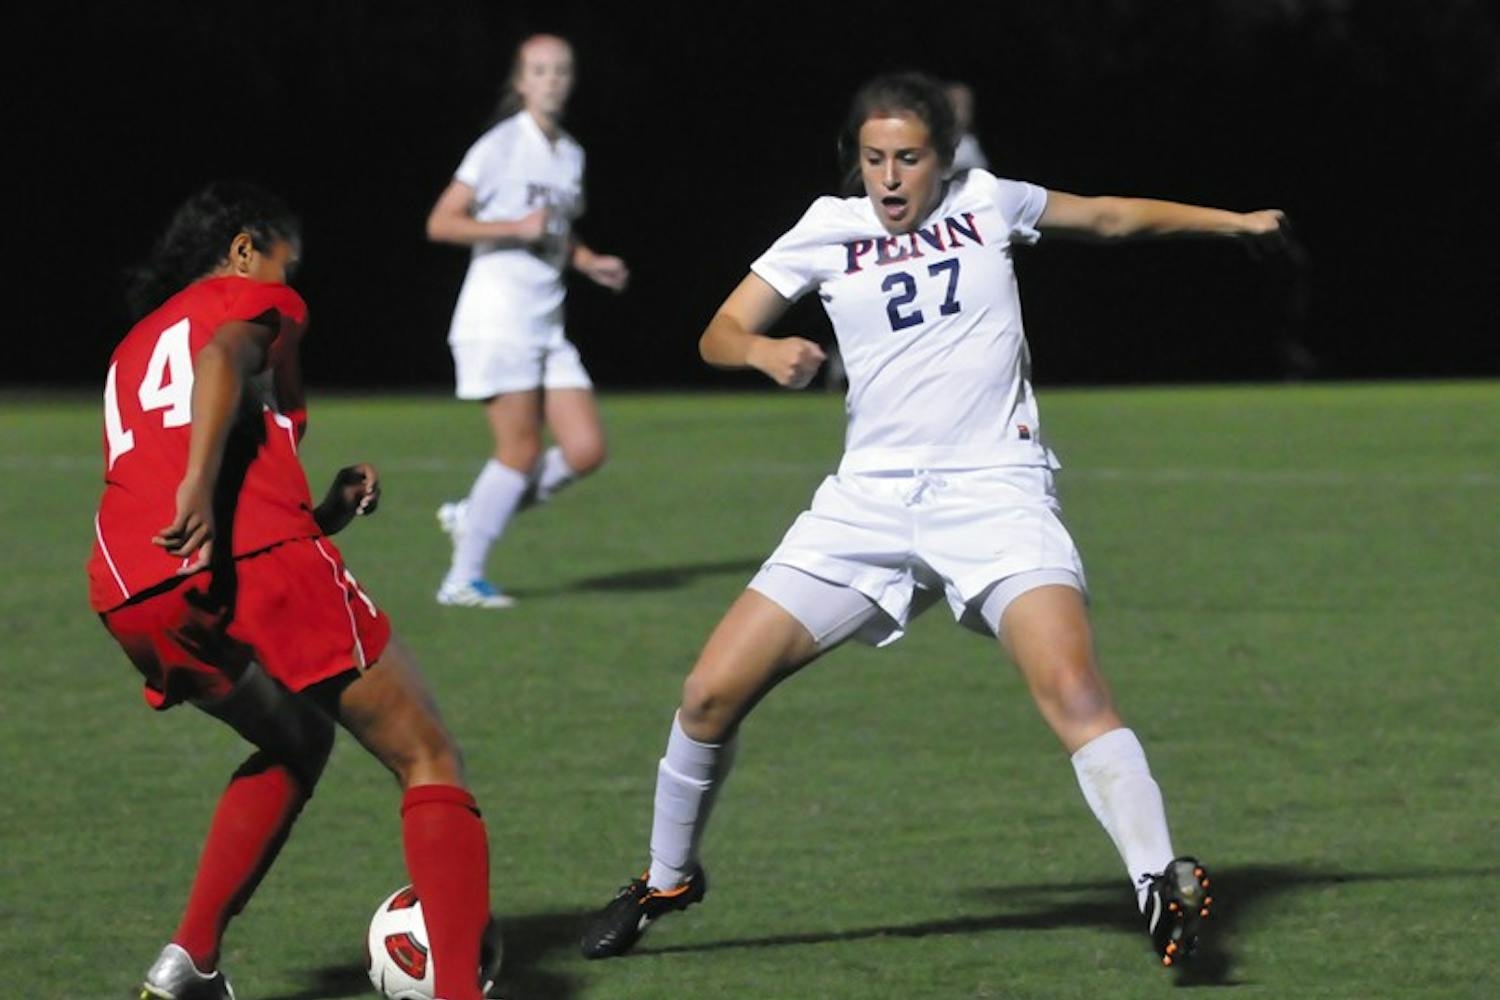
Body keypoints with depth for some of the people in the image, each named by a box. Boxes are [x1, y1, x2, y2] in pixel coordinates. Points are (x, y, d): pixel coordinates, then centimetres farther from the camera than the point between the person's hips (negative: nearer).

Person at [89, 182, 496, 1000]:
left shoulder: (132, 349, 36)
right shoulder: (253, 299, 16)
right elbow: (223, 359, -9)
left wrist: (327, 512, 31)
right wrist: (199, 486, -23)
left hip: (129, 594, 7)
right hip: (253, 556, -7)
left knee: (296, 743, 32)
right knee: (426, 762, 1)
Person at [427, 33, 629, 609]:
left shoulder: (570, 154, 15)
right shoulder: (501, 146, -7)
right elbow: (440, 223, -10)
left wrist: (590, 263, 11)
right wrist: (516, 228, -18)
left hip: (547, 325, 7)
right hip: (495, 318, -7)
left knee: (585, 451, -4)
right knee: (521, 452, -9)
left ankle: (473, 515, 13)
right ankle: (462, 579, 2)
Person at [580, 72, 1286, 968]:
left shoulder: (986, 203, 6)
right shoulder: (828, 231, 7)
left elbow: (1112, 218, 22)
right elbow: (720, 334, 6)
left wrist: (1232, 221, 22)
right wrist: (764, 350, -16)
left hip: (995, 491, -2)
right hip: (871, 500, 2)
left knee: (1071, 686, -28)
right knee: (713, 691, -3)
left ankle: (1165, 887, -28)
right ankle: (667, 880, 19)